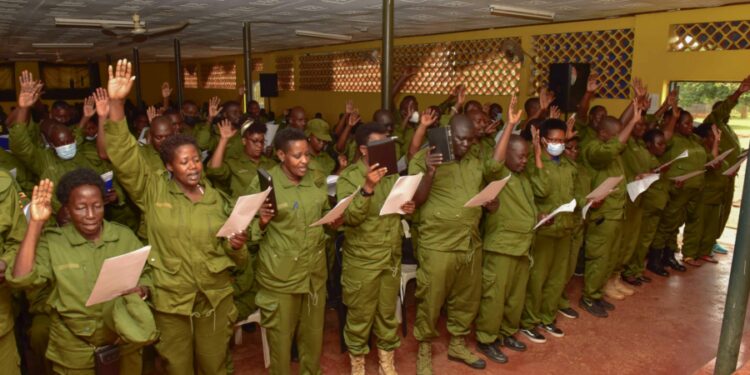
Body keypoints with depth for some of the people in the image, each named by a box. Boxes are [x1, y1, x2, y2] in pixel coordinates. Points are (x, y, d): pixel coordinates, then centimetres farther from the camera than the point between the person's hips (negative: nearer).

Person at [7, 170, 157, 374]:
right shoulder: (52, 241, -8)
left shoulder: (125, 236, -4)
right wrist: (35, 223, -23)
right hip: (73, 352, 2)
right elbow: (21, 279, -23)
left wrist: (140, 290, -19)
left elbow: (145, 276, 5)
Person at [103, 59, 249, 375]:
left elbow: (235, 258, 8)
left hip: (215, 298, 2)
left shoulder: (217, 199, 1)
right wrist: (116, 103, -28)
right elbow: (123, 155, -19)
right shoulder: (153, 191, -5)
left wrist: (237, 246, -16)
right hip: (170, 301, -1)